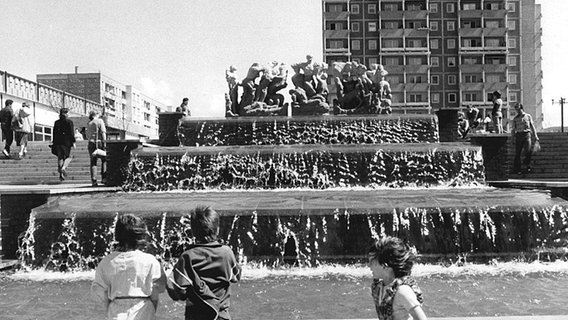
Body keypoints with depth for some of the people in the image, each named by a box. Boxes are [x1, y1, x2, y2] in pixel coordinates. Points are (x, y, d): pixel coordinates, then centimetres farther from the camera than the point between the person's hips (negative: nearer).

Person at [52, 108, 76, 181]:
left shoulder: (56, 122, 10)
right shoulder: (69, 122, -4)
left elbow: (54, 133, 12)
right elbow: (71, 133, -9)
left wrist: (54, 143, 16)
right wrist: (73, 142, -6)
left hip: (58, 142, 4)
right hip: (66, 142, -4)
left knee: (60, 157, 8)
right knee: (68, 157, 7)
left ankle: (61, 174, 5)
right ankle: (63, 167, -20)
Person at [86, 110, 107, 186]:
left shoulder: (89, 124, 17)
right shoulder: (100, 121, 2)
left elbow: (87, 136, 17)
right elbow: (103, 132, -9)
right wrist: (104, 142, -12)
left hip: (91, 143, 4)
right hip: (100, 142, -4)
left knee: (93, 162, 4)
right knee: (104, 160, 8)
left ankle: (94, 180, -3)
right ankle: (104, 178, -2)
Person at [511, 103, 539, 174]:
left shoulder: (528, 116, 12)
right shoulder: (515, 118, 12)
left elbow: (532, 126, 14)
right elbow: (513, 129, 14)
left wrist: (535, 135, 8)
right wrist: (513, 137, 3)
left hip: (527, 134, 0)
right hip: (518, 135, 0)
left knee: (528, 151, -11)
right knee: (518, 153, -2)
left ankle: (527, 164, 13)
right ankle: (517, 169, 1)